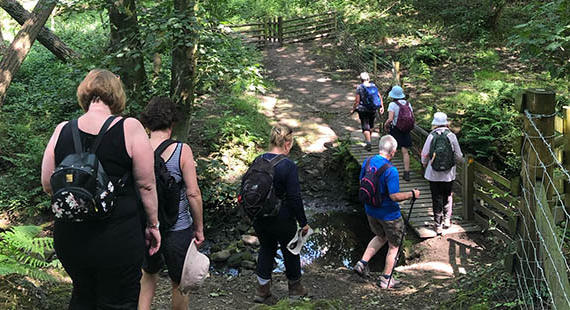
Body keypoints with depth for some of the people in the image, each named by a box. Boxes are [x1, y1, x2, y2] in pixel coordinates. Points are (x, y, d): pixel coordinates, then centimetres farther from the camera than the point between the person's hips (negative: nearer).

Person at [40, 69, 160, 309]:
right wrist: (153, 224, 3)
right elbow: (146, 185, -10)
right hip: (117, 241, -4)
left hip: (70, 238, 4)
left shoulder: (62, 131, -2)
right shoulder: (129, 128, -12)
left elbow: (47, 186, 4)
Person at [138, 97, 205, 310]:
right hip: (177, 229, -3)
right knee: (179, 283, 16)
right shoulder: (182, 150, -15)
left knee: (149, 273, 28)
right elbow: (193, 194, -14)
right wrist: (199, 228, -1)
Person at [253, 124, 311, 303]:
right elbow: (295, 198, -18)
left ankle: (262, 289, 28)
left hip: (259, 219, 5)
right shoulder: (288, 166, -20)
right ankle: (295, 288, 34)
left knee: (266, 249, 21)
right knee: (290, 251, 16)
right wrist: (303, 222, -7)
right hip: (282, 220, -5)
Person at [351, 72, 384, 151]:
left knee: (365, 127, 0)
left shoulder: (359, 87, -12)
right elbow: (379, 97, 0)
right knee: (371, 125, 22)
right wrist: (382, 107, 8)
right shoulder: (374, 86, 0)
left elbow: (357, 101, -12)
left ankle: (369, 143, -11)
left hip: (363, 110, -4)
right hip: (373, 109, 4)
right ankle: (368, 139, 41)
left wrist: (353, 109, -1)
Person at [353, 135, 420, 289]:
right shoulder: (390, 171, -27)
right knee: (393, 245, 14)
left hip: (370, 210, 7)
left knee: (380, 237, 29)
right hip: (389, 214, -6)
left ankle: (362, 262, 19)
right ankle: (386, 279, 23)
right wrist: (412, 194, -11)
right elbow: (395, 196, -26)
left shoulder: (367, 162, -5)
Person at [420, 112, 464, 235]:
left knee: (437, 199, 9)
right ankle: (447, 220, 23)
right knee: (447, 197, 21)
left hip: (434, 174, -1)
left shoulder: (431, 136, -11)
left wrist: (425, 164, 17)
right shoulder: (452, 136, -8)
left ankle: (438, 225, 15)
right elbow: (459, 157, -4)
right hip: (449, 174, 1)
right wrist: (457, 160, 20)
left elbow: (424, 155, -4)